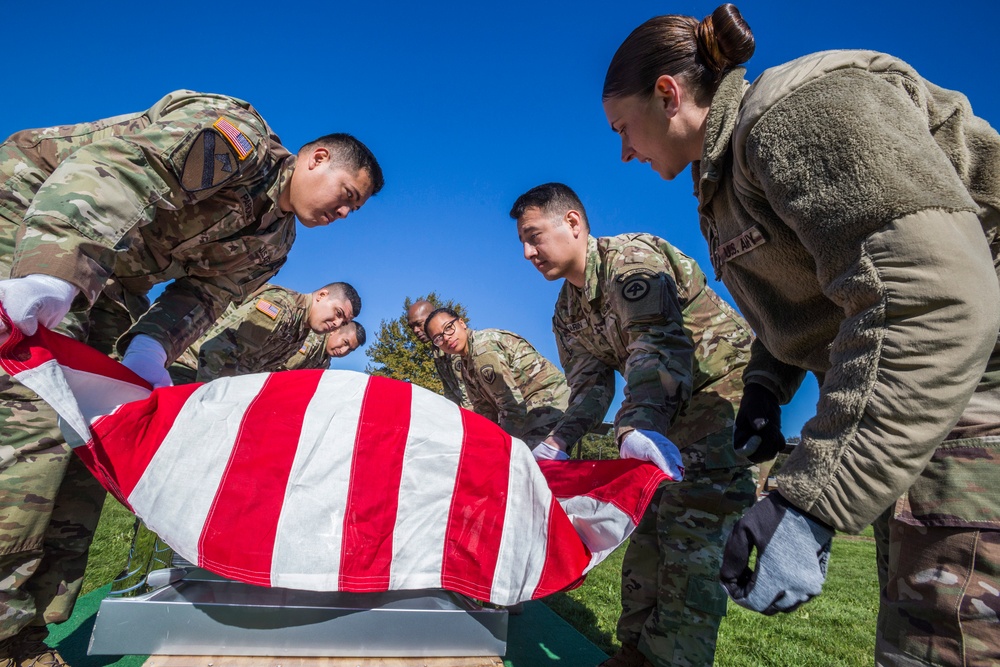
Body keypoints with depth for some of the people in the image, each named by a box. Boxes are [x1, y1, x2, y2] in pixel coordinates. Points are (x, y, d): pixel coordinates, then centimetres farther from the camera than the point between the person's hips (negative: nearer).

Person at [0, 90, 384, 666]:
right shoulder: (239, 134, -16)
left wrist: (150, 344, -20)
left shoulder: (271, 242, 7)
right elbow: (122, 164, -30)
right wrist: (54, 269, -42)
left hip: (105, 286, 8)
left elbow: (203, 294, -1)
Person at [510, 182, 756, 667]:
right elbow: (590, 385, 5)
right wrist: (557, 442, -10)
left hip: (726, 386, -9)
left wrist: (638, 424, -49)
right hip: (671, 411, 9)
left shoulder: (630, 258, -20)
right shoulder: (566, 313, 7)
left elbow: (659, 345, -35)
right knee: (649, 525, 10)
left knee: (690, 535, -13)